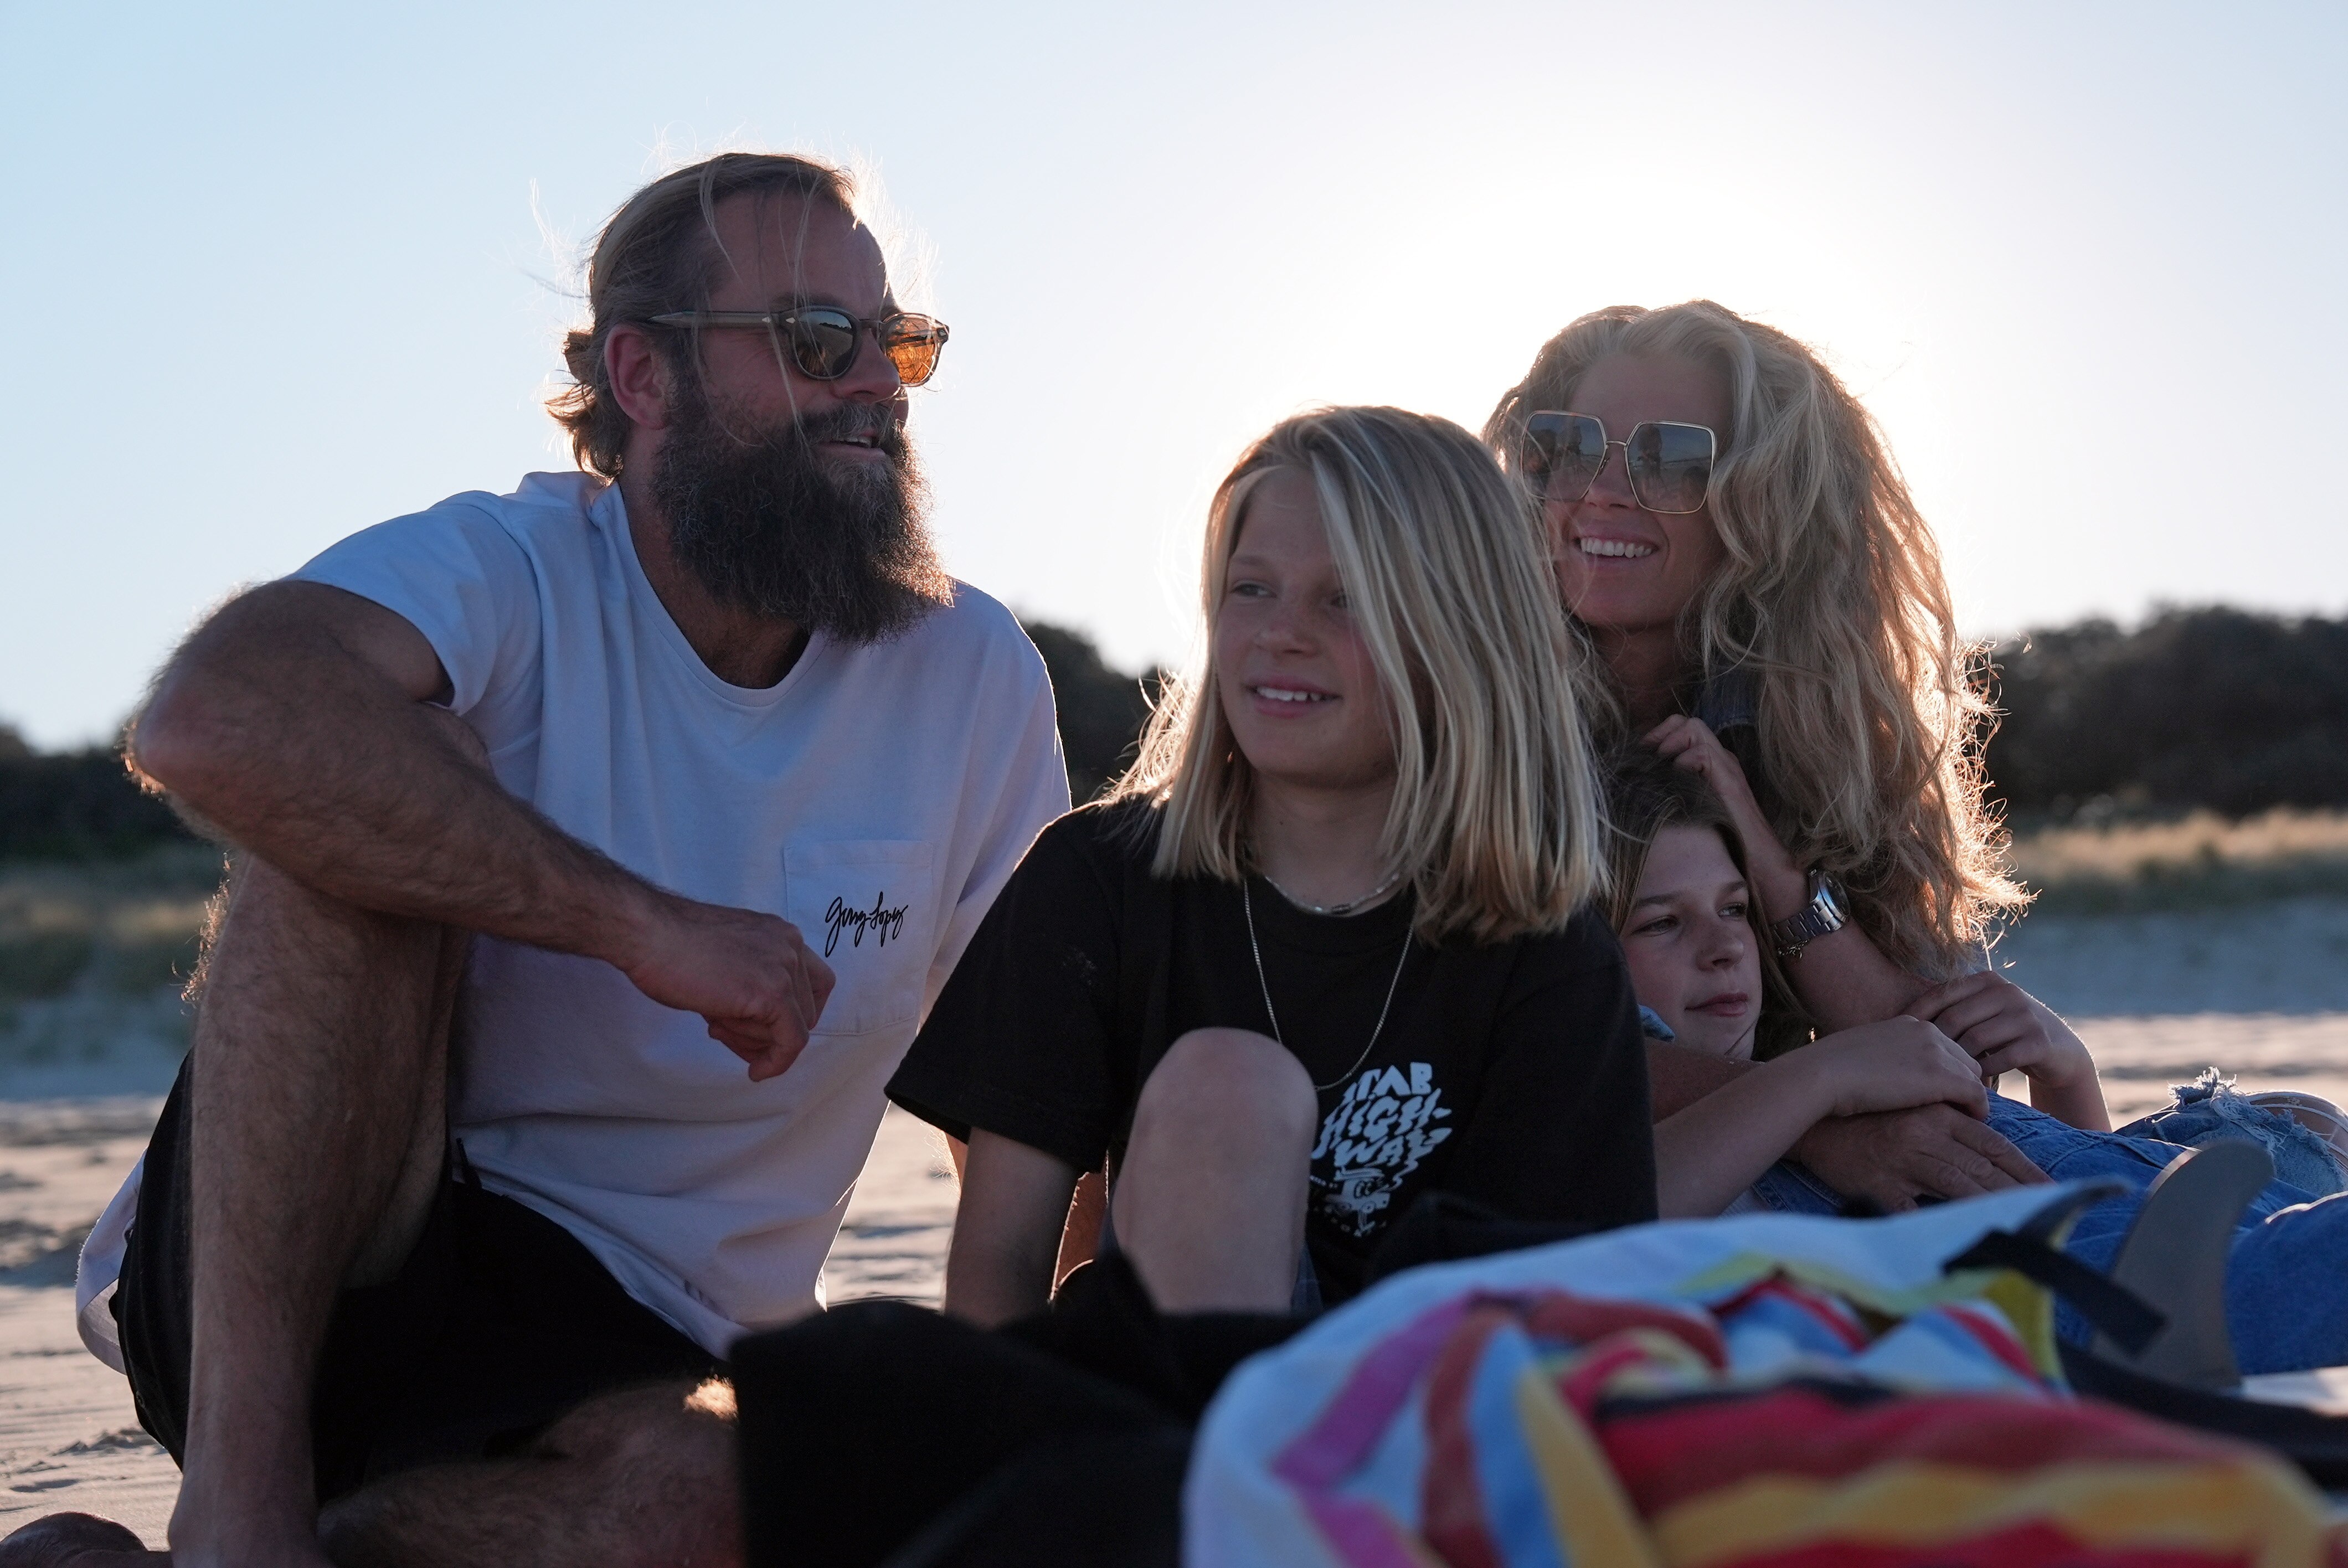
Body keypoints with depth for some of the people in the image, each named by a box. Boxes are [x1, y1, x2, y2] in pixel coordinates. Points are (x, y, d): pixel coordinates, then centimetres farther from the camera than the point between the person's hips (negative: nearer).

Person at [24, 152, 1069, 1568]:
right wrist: (649, 926, -31)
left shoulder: (976, 678, 3)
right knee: (350, 826, -27)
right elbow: (215, 724, -33)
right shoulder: (511, 574, -10)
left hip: (632, 1350, 3)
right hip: (263, 1285, -2)